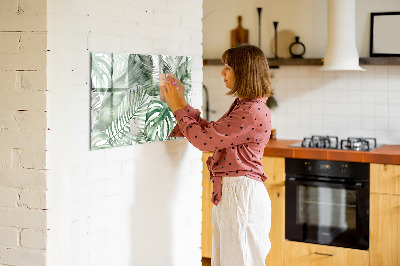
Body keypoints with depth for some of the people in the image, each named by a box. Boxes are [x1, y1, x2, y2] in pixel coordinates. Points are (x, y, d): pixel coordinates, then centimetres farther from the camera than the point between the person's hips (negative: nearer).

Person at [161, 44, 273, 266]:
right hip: (228, 192, 10)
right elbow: (210, 131, 17)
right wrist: (182, 103, 14)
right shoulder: (242, 106, 14)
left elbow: (204, 139, -19)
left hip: (241, 194, -10)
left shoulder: (253, 112, -20)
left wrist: (177, 108, -7)